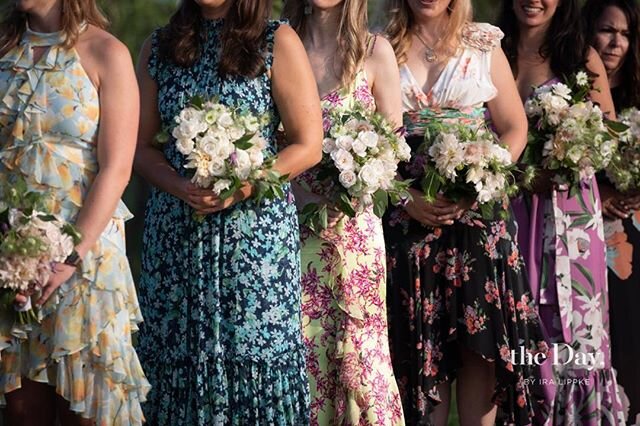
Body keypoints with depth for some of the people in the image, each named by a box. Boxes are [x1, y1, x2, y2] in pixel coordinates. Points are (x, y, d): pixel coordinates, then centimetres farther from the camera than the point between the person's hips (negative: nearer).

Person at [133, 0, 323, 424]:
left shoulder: (278, 42, -1)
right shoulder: (159, 48, 10)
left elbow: (308, 146, -3)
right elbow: (144, 147, 11)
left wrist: (238, 189, -15)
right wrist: (182, 188, -10)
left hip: (257, 227, -3)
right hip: (175, 230, 3)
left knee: (256, 356, -5)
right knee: (178, 359, 2)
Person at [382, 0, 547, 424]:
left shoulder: (484, 47, 6)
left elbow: (515, 129, 6)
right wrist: (406, 195, -11)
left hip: (477, 209, 0)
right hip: (410, 211, 0)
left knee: (480, 336, -2)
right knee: (423, 338, 0)